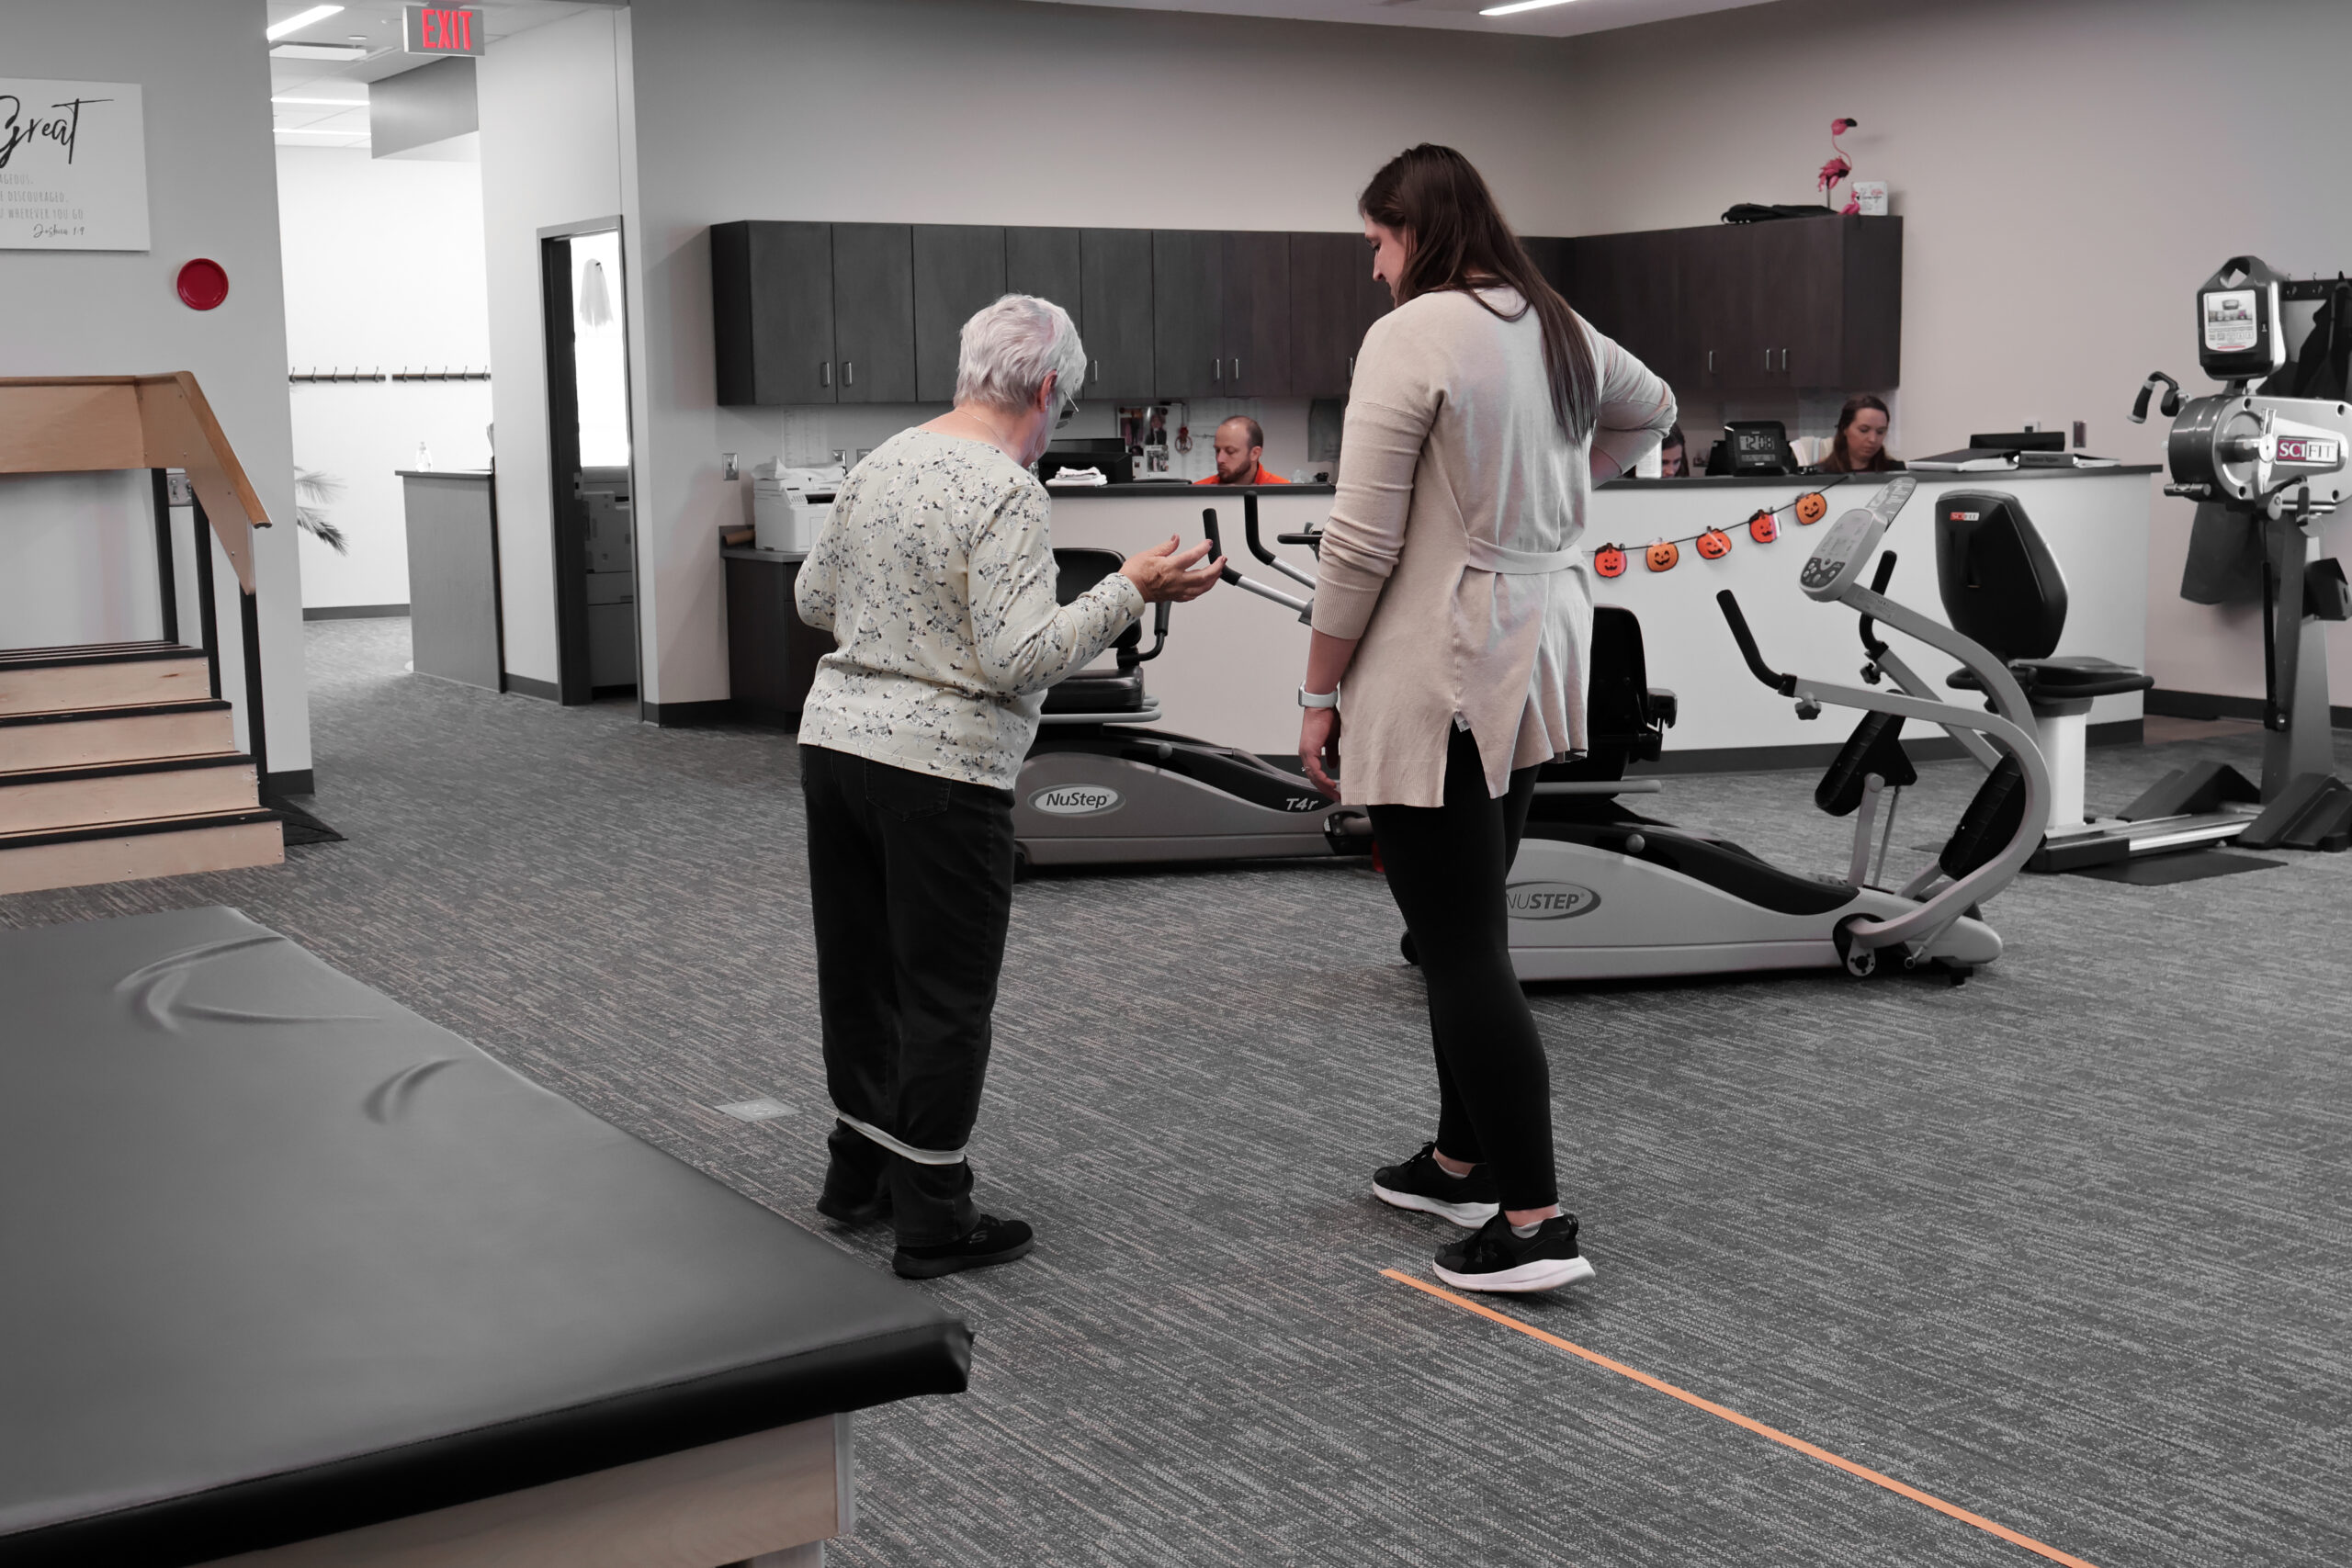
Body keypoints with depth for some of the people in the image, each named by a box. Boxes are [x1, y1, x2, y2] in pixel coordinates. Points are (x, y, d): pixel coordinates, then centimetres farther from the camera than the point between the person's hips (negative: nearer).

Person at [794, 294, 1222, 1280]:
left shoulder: (880, 463, 10)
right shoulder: (1006, 494, -15)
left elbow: (812, 599, 18)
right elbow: (1020, 656, -21)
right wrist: (1132, 589, -15)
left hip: (834, 742, 8)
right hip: (938, 772, -8)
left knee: (857, 966, 18)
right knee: (945, 996, 2)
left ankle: (858, 1170, 31)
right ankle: (931, 1221, 9)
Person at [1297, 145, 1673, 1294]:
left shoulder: (1411, 338, -14)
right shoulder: (1558, 330, 11)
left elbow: (1361, 540, -16)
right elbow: (1651, 409, 33)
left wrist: (1318, 694, -7)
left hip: (1435, 678, -9)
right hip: (1535, 663, 9)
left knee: (1461, 948, -5)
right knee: (1468, 927, 19)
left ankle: (1533, 1221, -5)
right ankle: (1463, 1161, 30)